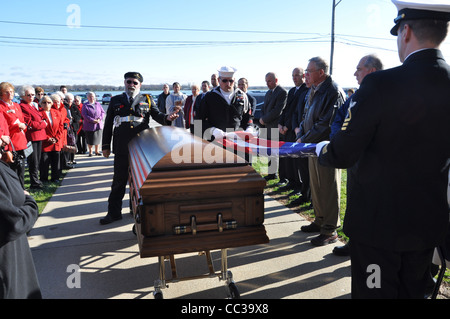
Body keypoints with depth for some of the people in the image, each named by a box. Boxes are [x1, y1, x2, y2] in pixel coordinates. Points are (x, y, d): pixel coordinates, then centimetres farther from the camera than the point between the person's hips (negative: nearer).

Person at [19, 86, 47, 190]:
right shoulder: (22, 107, -10)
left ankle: (36, 181, 24)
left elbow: (40, 118, 29)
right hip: (31, 137, -9)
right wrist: (43, 124, -9)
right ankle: (34, 183, 4)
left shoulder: (35, 105, 17)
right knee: (33, 162, -4)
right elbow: (29, 124, -16)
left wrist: (42, 122, 8)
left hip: (39, 136, 9)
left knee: (37, 161, 14)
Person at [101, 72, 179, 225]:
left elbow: (157, 115, 3)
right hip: (122, 147, 0)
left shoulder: (147, 100, 12)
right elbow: (108, 124, 12)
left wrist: (167, 118, -21)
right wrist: (105, 146, 6)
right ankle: (114, 212, 14)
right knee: (119, 179, 4)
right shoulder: (115, 100, 13)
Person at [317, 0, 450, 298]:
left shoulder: (381, 84, -21)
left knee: (374, 291, 11)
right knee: (413, 292, 23)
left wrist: (322, 149, 5)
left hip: (379, 218, -5)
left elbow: (342, 154, -17)